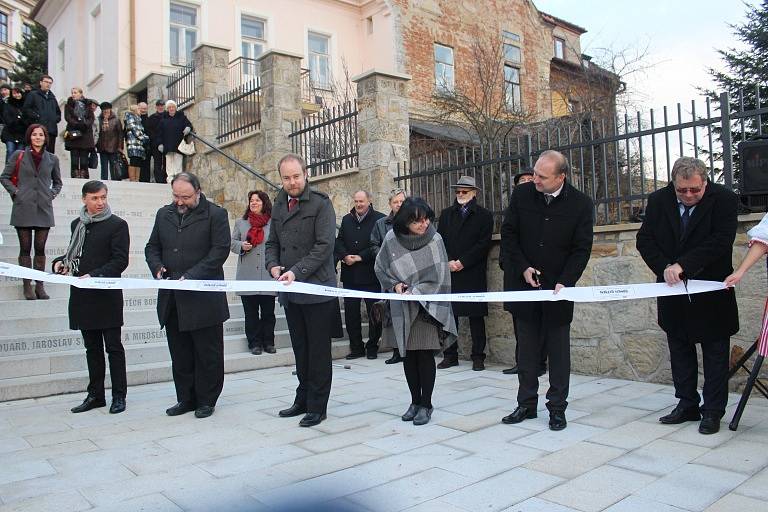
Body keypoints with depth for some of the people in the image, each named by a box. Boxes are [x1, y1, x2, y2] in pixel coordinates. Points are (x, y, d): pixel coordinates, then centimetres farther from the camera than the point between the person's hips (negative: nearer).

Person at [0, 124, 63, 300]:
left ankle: (39, 285, 8)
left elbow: (57, 182, 22)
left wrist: (52, 194, 6)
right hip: (23, 208, -1)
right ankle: (27, 285, 7)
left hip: (44, 209, 1)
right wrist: (15, 191, -2)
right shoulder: (19, 155, 4)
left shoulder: (52, 159, 9)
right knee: (25, 248, 2)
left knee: (40, 248, 3)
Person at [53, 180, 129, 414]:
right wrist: (62, 262, 1)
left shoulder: (117, 225, -6)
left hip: (107, 297, -6)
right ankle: (95, 395, 23)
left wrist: (94, 275, -22)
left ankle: (119, 396, 11)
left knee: (113, 347, 1)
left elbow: (120, 261, -12)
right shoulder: (77, 224, 13)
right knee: (92, 348, 13)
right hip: (83, 297, 6)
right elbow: (74, 253, 23)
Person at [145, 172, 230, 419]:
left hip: (204, 298, -5)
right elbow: (152, 247, 18)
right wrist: (157, 267, -4)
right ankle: (186, 398, 25)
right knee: (180, 353, 13)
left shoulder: (215, 214, -5)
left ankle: (206, 400, 17)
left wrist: (192, 275, -19)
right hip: (172, 298, 6)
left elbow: (220, 250, -12)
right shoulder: (164, 214, 13)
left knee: (207, 353, 4)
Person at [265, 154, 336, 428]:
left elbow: (324, 245, -15)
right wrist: (273, 265, -3)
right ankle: (303, 399, 29)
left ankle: (317, 406, 13)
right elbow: (272, 243, 18)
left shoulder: (320, 203, -7)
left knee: (318, 351, 3)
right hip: (290, 292, 6)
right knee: (300, 350, 16)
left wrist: (297, 272, -22)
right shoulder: (279, 205, 13)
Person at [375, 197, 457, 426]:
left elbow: (438, 277, -10)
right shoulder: (391, 239, -6)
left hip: (427, 306, -2)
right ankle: (415, 402, 22)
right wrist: (395, 285, -11)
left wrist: (413, 291, -16)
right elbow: (381, 269, 5)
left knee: (425, 354, -1)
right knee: (408, 354, 9)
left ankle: (426, 404, 11)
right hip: (402, 307, 3)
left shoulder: (434, 239, -10)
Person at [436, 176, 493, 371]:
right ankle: (450, 355, 12)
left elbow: (484, 244, -4)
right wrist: (448, 262, -6)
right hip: (449, 273, 3)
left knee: (476, 315, 1)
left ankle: (478, 356, 10)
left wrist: (462, 262, -11)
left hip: (473, 274, -3)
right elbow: (440, 241, 9)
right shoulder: (446, 214, 15)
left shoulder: (484, 215, 5)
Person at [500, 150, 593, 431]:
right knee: (527, 349, 10)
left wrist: (564, 282, -17)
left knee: (559, 350, 6)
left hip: (558, 288, -2)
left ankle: (557, 408, 18)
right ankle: (527, 404, 21)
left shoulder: (581, 204, -7)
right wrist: (524, 268, -8)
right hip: (525, 284, 2)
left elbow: (581, 249, -5)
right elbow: (508, 234, 2)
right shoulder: (521, 194, -2)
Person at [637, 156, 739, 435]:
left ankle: (712, 411, 14)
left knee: (715, 352, 5)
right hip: (674, 291, 4)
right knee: (679, 349, 12)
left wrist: (683, 265, -30)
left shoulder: (724, 200, -13)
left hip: (711, 290, -4)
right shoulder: (658, 200, -4)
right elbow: (645, 239, -4)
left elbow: (720, 241, -23)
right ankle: (687, 404, 24)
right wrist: (665, 268, -18)